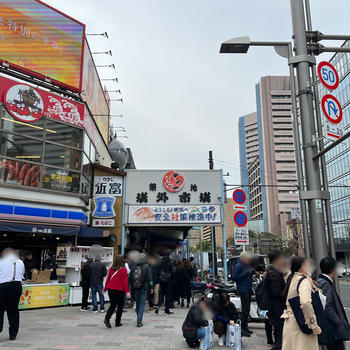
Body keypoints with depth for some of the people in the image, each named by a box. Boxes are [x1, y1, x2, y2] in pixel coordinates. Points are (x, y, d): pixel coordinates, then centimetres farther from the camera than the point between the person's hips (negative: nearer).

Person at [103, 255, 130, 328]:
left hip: (111, 289, 4)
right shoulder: (123, 270, -9)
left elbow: (108, 279, 10)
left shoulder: (111, 269, 3)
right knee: (120, 306, 11)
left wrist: (105, 289, 21)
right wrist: (127, 291, -9)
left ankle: (107, 318, -3)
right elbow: (125, 281, -11)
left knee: (112, 305, 16)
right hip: (119, 290, -4)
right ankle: (117, 322, 14)